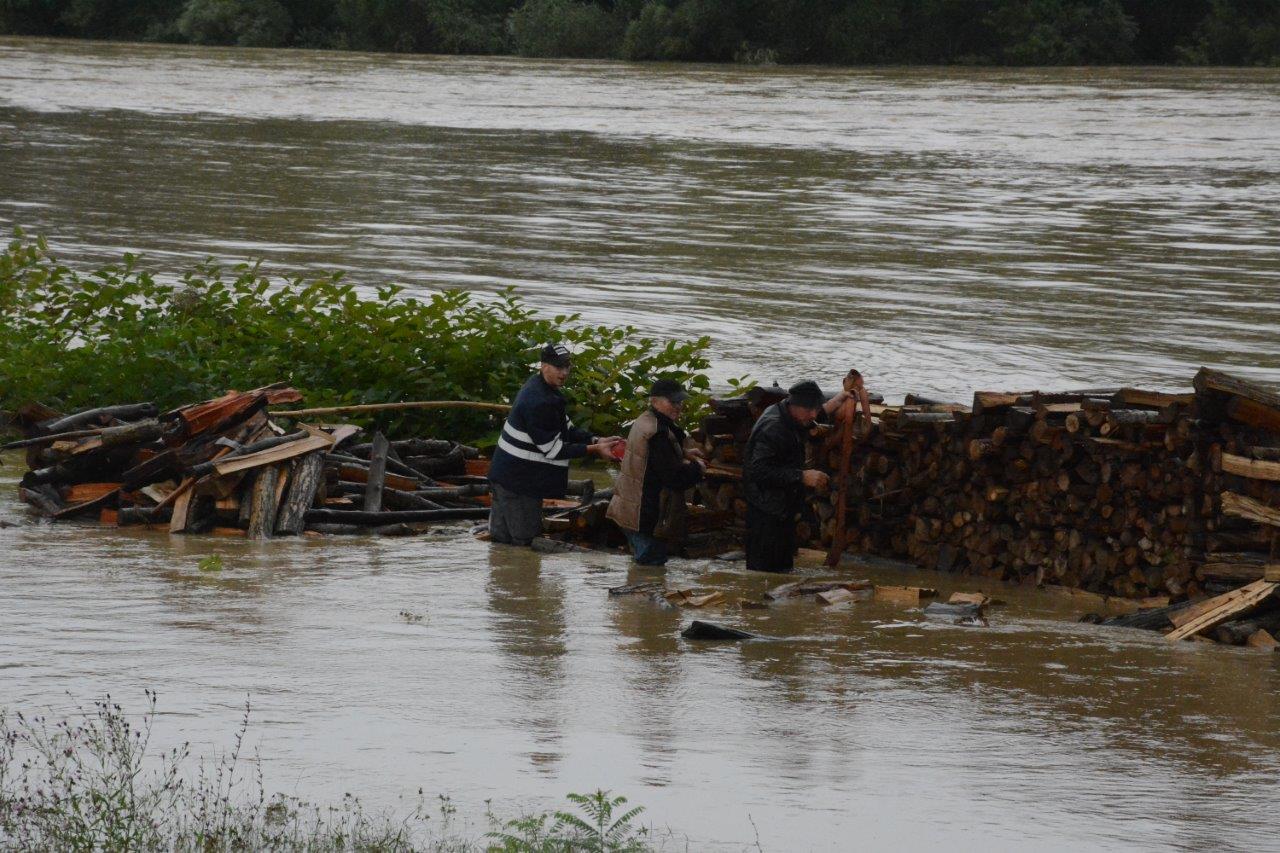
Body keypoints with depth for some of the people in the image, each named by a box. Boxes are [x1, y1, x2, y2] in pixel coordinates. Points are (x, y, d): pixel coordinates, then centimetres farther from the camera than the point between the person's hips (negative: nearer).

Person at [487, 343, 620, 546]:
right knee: (522, 538, -6)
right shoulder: (538, 402, -25)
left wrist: (596, 441, 0)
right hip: (517, 481, -10)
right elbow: (553, 449, -20)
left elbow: (566, 429, 15)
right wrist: (593, 449, -16)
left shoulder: (543, 388, 8)